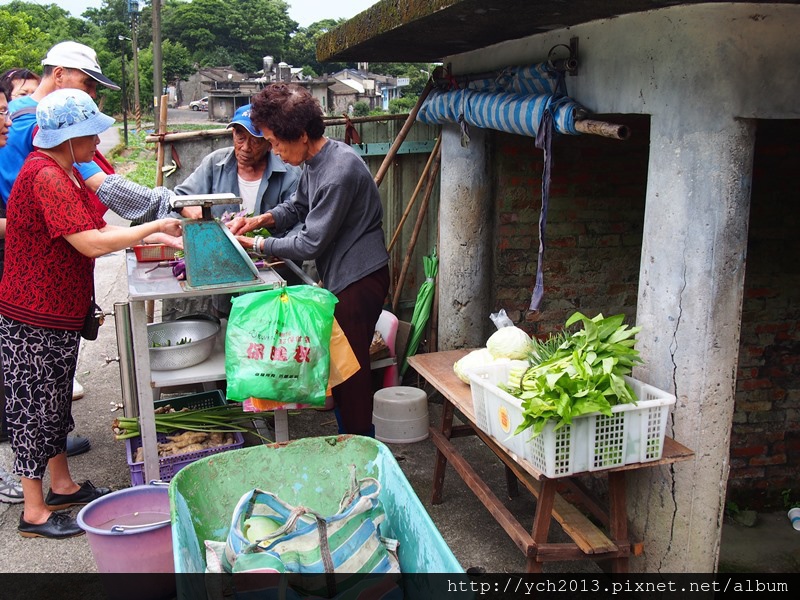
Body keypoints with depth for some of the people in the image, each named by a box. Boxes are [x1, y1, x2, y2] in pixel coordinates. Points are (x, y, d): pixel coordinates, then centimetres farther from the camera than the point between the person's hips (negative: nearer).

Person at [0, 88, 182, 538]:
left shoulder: (64, 172, 11)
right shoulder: (46, 177, -22)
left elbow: (94, 228, 11)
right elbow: (91, 243, -28)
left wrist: (155, 237, 1)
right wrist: (153, 227, -19)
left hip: (60, 310, 10)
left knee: (56, 399, 19)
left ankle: (62, 485, 34)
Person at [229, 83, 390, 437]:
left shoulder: (338, 174, -25)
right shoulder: (315, 161, 6)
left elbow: (310, 244, -21)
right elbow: (298, 206, 21)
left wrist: (258, 245, -9)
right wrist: (262, 219, 3)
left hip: (359, 280, -10)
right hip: (341, 276, 10)